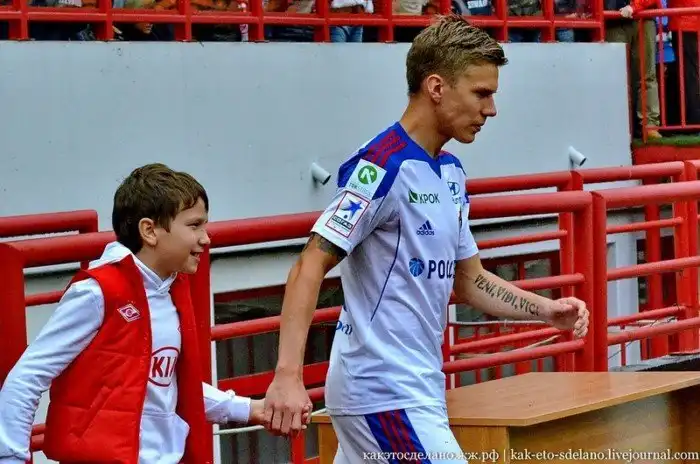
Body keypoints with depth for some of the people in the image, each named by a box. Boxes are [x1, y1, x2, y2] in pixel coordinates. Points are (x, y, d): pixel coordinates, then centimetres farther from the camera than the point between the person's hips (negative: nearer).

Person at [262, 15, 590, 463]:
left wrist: (546, 309, 8)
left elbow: (468, 279, 23)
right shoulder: (382, 167, -14)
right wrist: (288, 375, -28)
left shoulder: (451, 173, 13)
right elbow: (309, 268, -19)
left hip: (419, 388, 9)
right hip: (385, 392, -9)